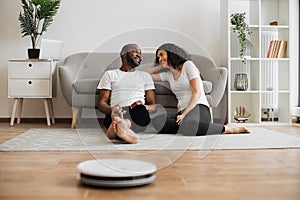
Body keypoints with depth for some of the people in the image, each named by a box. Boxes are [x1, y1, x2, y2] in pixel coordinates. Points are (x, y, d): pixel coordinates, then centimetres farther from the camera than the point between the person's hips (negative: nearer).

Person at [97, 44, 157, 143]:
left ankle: (116, 129, -63)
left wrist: (144, 107, -10)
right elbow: (101, 103, 12)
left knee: (140, 109, -37)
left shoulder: (145, 75, 28)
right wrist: (112, 109, -16)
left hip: (138, 114, 1)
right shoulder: (110, 74, 23)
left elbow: (153, 105, 19)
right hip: (116, 112, 0)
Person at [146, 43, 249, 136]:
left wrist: (184, 114, -16)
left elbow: (197, 93, -4)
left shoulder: (188, 65, 6)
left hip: (198, 108, -4)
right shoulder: (168, 75, 24)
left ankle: (226, 128, -21)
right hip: (182, 111, 4)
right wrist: (162, 66, 26)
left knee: (189, 125, -43)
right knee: (156, 121, -29)